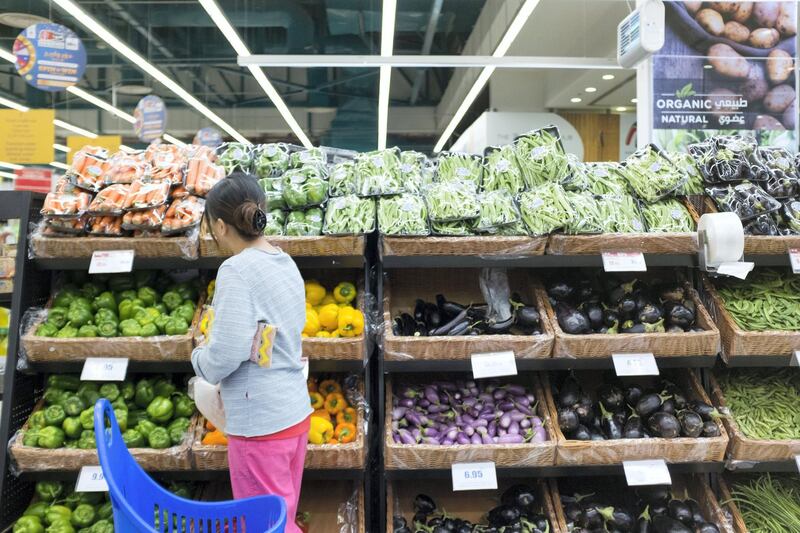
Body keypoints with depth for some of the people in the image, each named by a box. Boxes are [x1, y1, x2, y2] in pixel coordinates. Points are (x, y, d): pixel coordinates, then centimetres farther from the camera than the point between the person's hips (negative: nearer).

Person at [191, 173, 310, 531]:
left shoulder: (237, 270, -18)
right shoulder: (287, 264, 6)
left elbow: (226, 353, -22)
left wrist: (199, 357, -1)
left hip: (260, 423, -8)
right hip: (295, 412, 8)